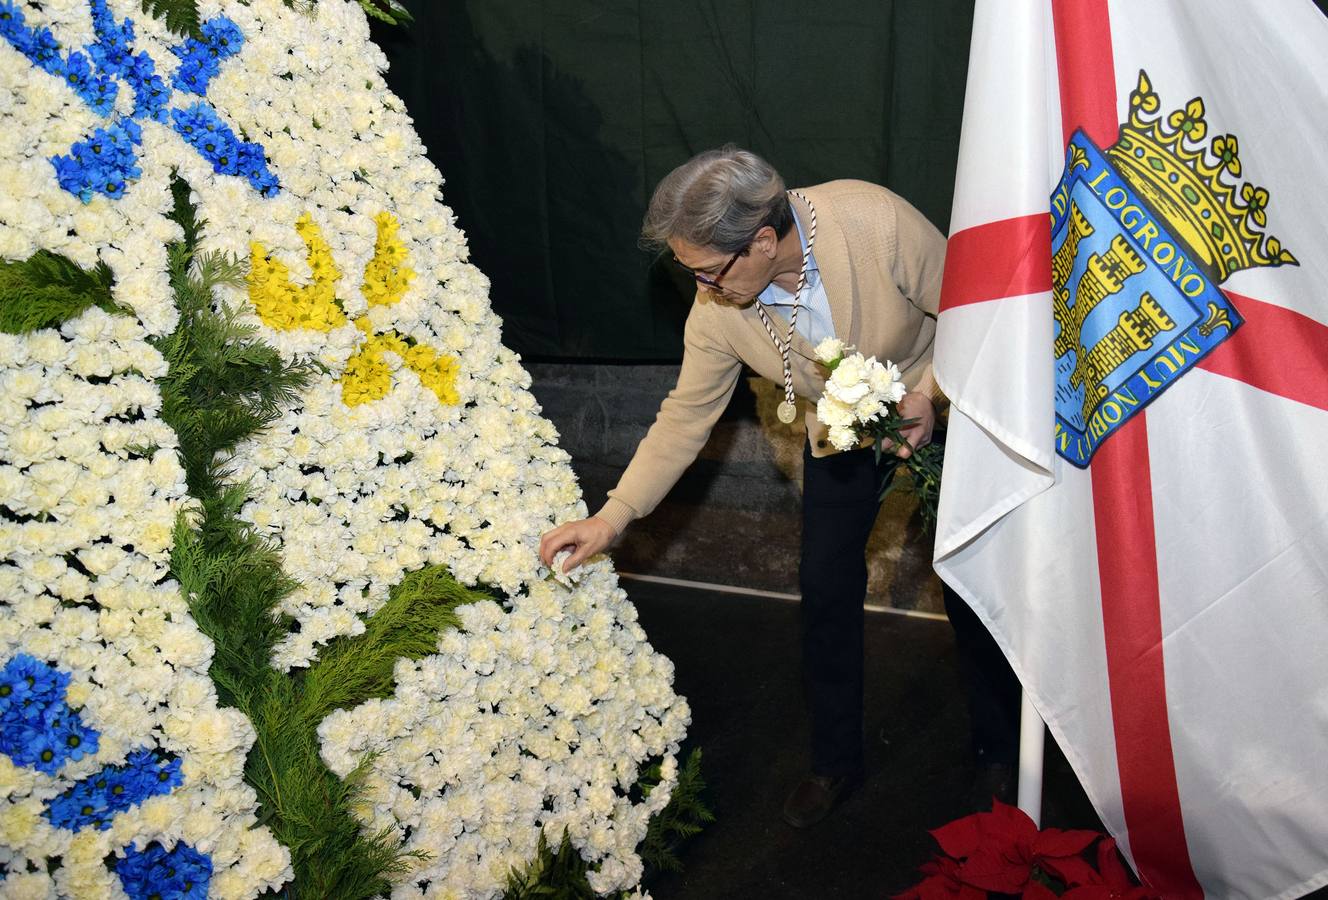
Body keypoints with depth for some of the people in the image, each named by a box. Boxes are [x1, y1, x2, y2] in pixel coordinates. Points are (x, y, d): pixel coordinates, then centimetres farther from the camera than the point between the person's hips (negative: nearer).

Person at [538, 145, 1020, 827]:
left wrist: (929, 394, -31)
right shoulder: (716, 309, -24)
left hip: (941, 408, -2)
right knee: (825, 591, 3)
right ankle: (835, 761, 25)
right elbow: (685, 418, -13)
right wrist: (612, 516, -17)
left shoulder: (874, 220, -36)